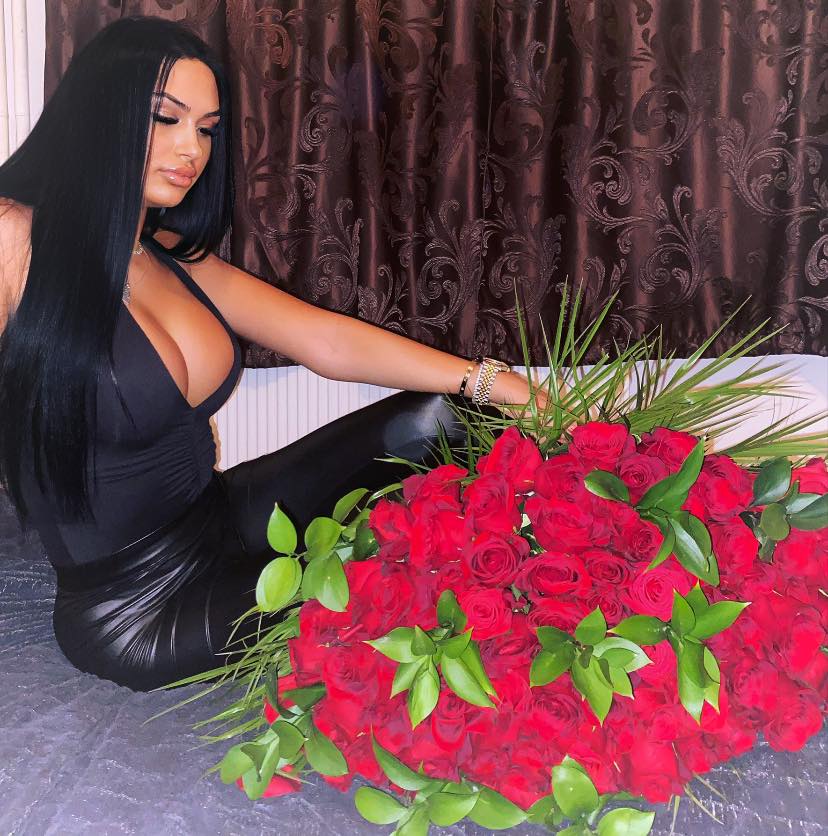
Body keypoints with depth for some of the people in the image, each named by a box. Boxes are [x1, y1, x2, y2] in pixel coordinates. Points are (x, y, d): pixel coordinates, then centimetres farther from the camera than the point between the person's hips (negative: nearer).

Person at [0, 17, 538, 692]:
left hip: (219, 519, 7)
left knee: (425, 422, 2)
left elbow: (328, 342, -3)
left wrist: (490, 382, -10)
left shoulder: (173, 256, 3)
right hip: (138, 609, -7)